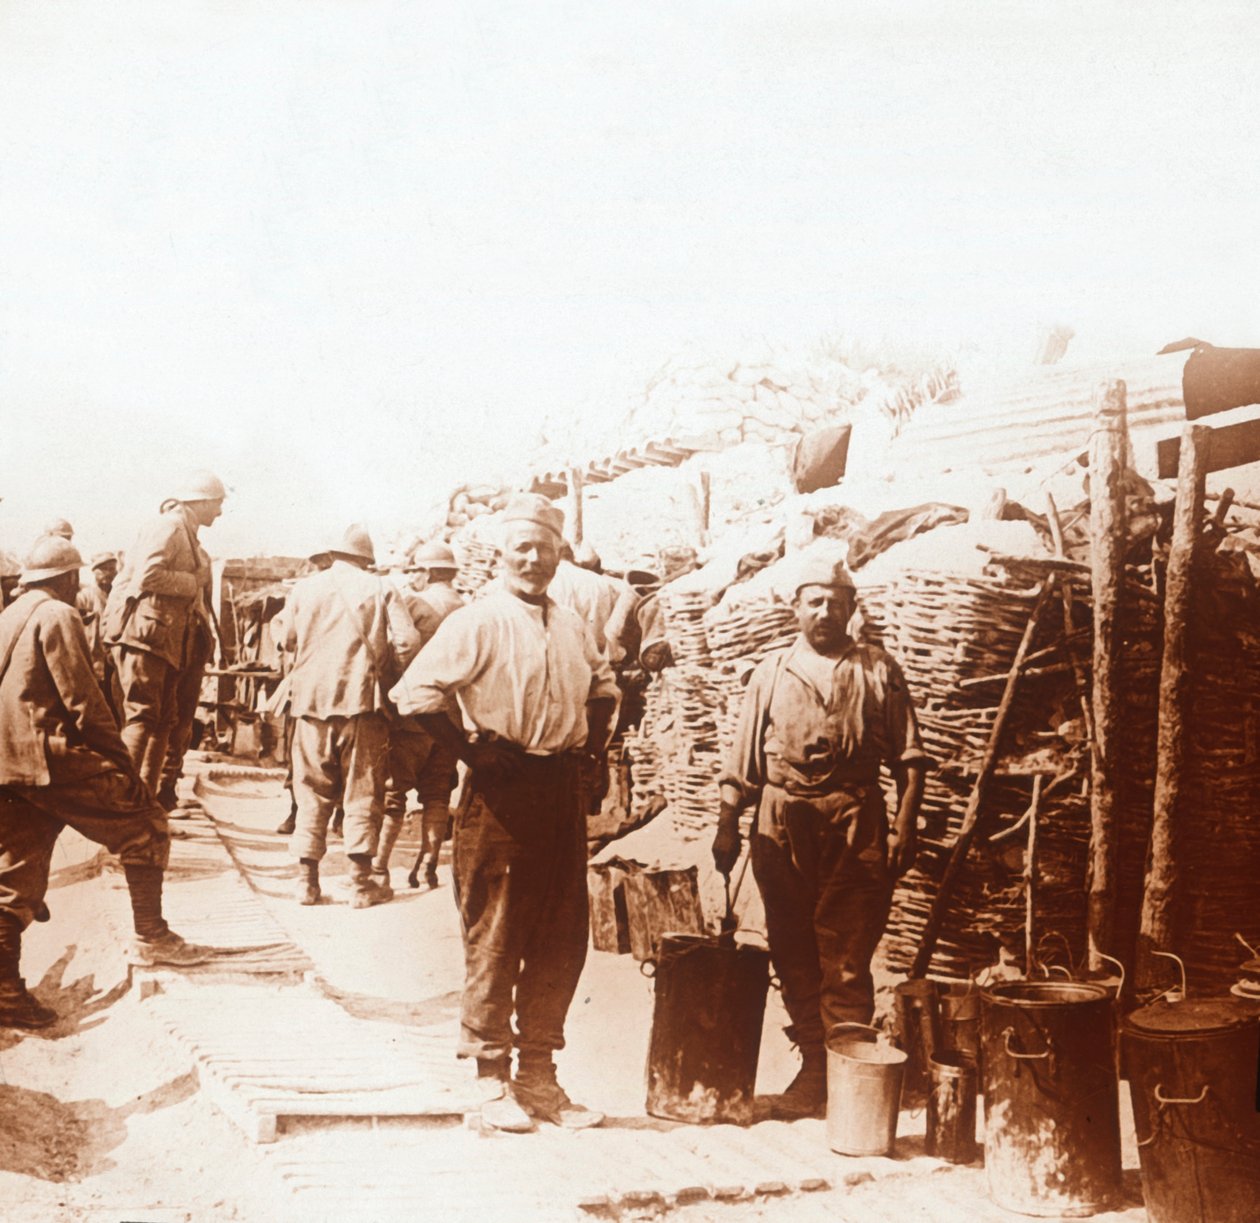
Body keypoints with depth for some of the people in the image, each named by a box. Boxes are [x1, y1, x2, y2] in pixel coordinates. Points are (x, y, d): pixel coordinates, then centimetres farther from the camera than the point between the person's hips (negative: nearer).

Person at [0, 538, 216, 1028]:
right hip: (52, 755, -9)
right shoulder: (57, 616, -5)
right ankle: (150, 937, 6)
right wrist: (120, 761, -8)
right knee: (142, 826, 4)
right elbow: (81, 698, -12)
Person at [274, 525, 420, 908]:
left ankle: (308, 880, 9)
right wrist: (386, 675, 8)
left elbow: (285, 637, 5)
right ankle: (361, 882, 4)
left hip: (310, 700, 2)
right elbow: (407, 641, -7)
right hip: (363, 701, -2)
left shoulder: (305, 587, 7)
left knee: (312, 793, 10)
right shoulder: (381, 590, 1)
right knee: (362, 793, 4)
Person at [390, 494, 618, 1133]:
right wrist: (469, 749, -13)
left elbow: (603, 688, 30)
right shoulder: (477, 621, -7)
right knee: (494, 941, 0)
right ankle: (492, 1079, 12)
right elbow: (415, 692, -16)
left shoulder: (572, 626, 14)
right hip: (501, 793, -6)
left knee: (561, 941, 9)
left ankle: (537, 1074, 21)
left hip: (563, 793, 6)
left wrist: (591, 750, 16)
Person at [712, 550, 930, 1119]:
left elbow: (909, 760, 4)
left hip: (854, 822, -2)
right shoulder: (772, 671, 12)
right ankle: (813, 1067, 17)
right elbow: (743, 761, 12)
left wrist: (904, 828, -5)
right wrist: (727, 827, 7)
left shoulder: (878, 671, 7)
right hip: (782, 822, 3)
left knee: (846, 956, -4)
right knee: (793, 953, 7)